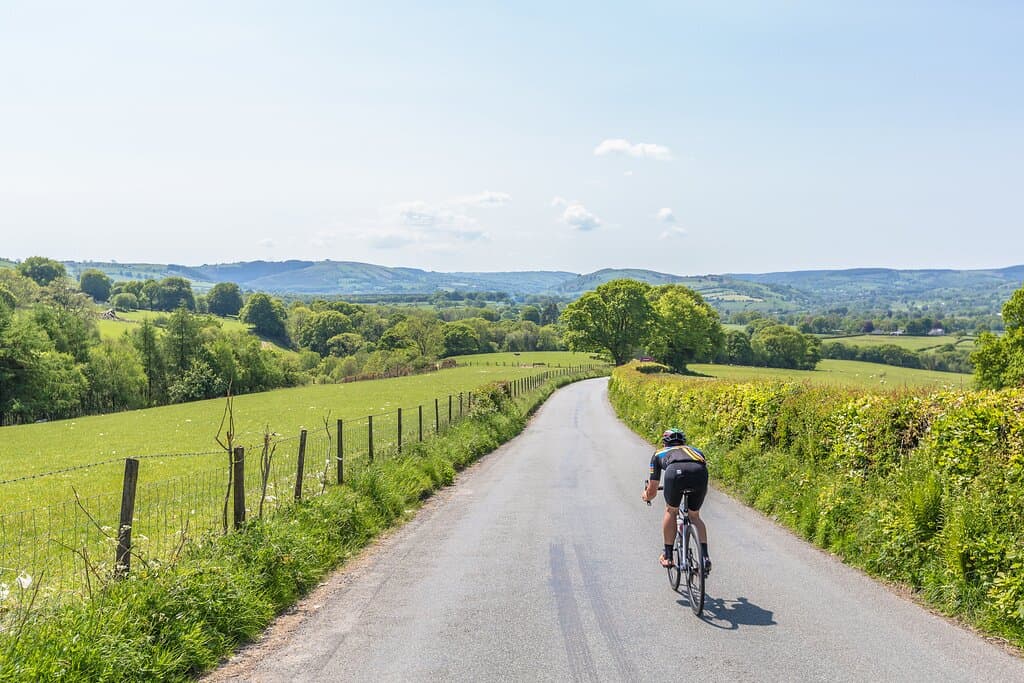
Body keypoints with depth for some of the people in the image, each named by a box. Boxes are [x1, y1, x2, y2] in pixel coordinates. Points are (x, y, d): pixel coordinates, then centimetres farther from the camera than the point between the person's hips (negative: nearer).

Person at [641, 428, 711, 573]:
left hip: (675, 471, -2)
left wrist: (647, 497, 65)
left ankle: (668, 556, 27)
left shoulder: (659, 454, 39)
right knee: (694, 516, 25)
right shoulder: (695, 450, 44)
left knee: (670, 511, 26)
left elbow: (652, 492, 42)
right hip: (700, 472, 2)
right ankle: (705, 557, 11)